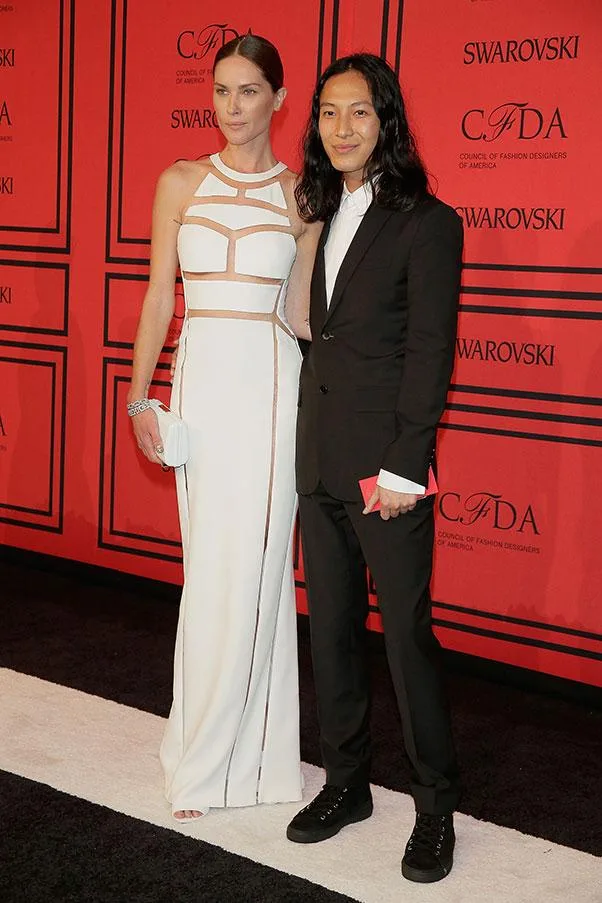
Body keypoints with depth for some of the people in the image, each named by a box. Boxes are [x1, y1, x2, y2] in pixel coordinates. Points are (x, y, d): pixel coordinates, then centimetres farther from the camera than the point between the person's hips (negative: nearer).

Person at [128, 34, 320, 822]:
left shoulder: (302, 196, 5)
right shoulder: (181, 182, 8)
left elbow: (299, 313, 5)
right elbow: (159, 297, 7)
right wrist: (139, 395, 1)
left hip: (271, 381, -1)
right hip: (200, 378, 1)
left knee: (254, 566, 0)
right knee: (209, 569, 5)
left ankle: (209, 757, 16)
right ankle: (206, 759, 20)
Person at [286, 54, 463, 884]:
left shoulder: (426, 222, -8)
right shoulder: (322, 217, 12)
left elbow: (430, 352, -12)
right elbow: (320, 336, 11)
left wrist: (402, 468, -16)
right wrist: (308, 443, 5)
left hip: (385, 464, -7)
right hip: (320, 462, 7)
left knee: (407, 632, 1)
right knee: (331, 628, 14)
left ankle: (437, 807, 16)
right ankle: (346, 783, 29)